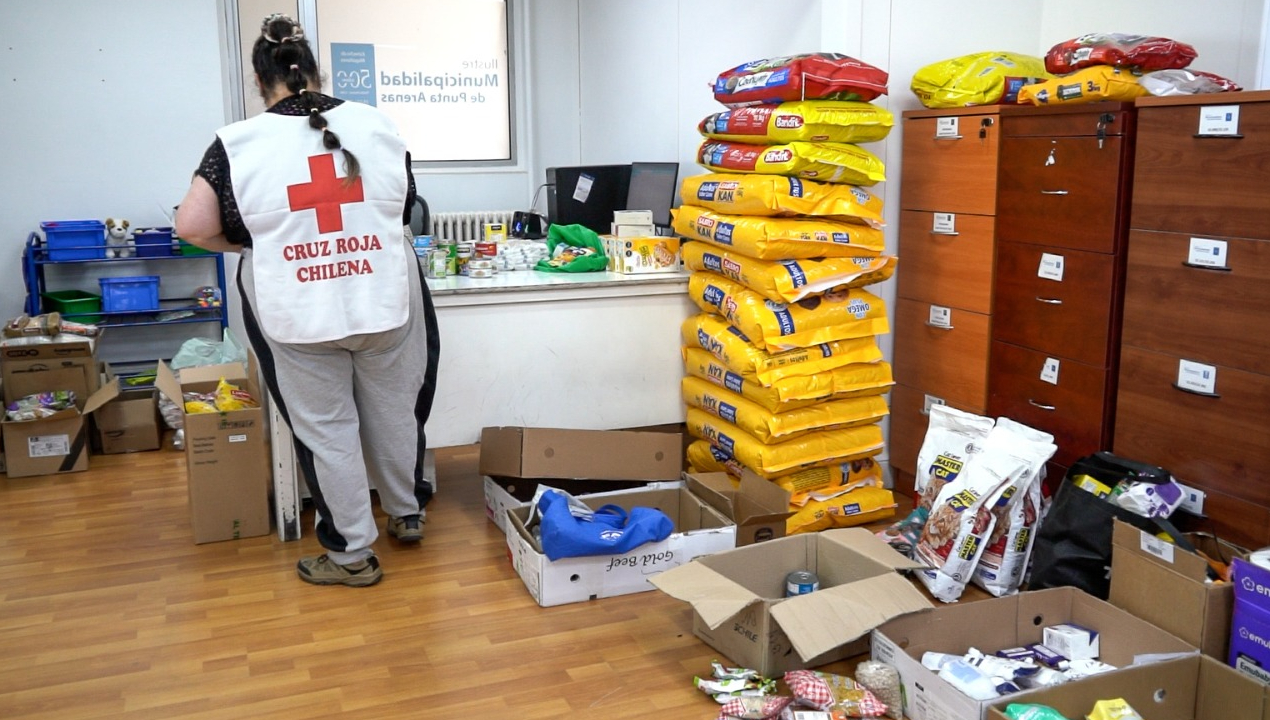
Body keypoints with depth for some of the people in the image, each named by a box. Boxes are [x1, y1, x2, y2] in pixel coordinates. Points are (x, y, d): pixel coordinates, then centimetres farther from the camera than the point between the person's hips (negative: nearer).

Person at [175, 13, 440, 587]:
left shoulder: (238, 144, -8)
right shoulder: (375, 124, 0)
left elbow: (192, 226, -10)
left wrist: (253, 243, 7)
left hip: (299, 317, -2)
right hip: (385, 303, 3)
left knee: (326, 430, 10)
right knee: (395, 413, 20)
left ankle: (352, 554, 21)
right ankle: (407, 513, 39)